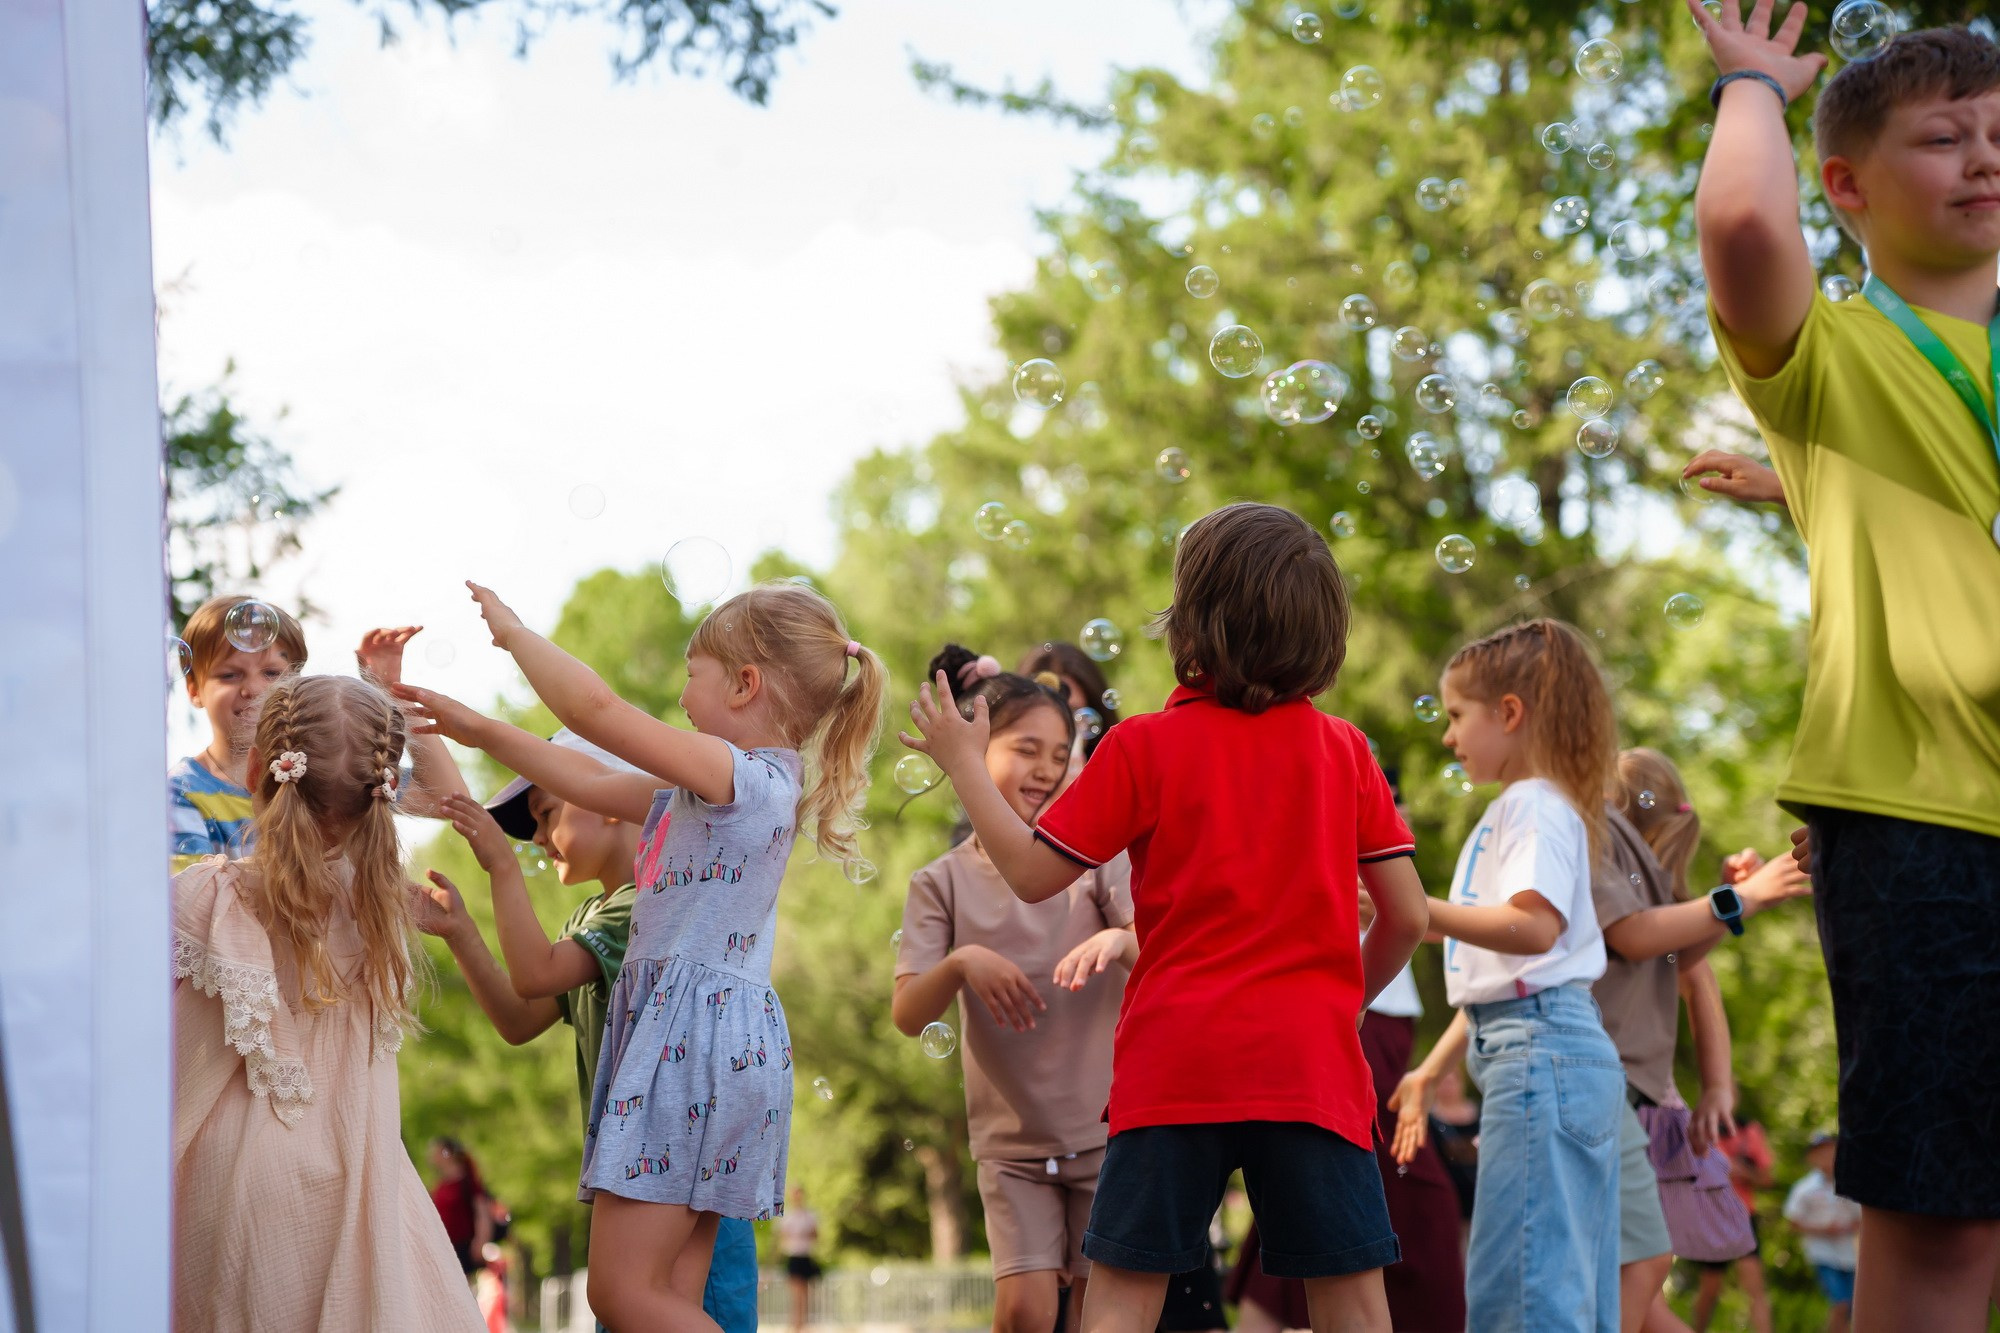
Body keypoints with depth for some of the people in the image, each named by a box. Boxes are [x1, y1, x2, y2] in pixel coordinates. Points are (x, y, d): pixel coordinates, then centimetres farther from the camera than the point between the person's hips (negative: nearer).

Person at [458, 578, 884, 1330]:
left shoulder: (745, 778, -13)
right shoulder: (703, 791, 16)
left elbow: (593, 708, -19)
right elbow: (594, 787, 24)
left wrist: (510, 629, -5)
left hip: (695, 1034, -10)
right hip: (676, 1028, 10)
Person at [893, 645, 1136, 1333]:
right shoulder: (943, 882, 0)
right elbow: (908, 1015, -9)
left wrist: (1119, 939, -33)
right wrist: (962, 961, -28)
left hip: (1106, 1127, 0)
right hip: (1012, 1140, 0)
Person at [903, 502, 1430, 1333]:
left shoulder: (1145, 747, -3)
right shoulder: (1343, 749, 4)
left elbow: (1031, 874, 1)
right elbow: (1407, 916, 5)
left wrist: (963, 760, 13)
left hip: (1174, 1061, -1)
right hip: (1312, 1062, 2)